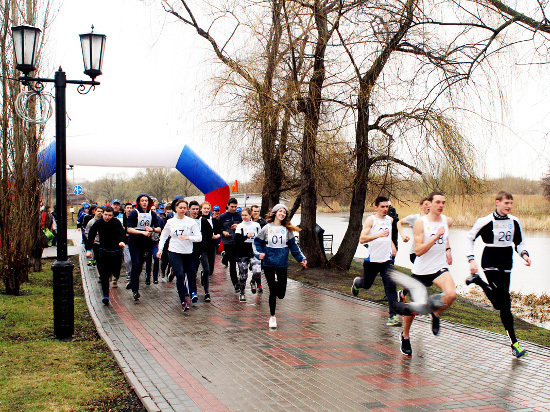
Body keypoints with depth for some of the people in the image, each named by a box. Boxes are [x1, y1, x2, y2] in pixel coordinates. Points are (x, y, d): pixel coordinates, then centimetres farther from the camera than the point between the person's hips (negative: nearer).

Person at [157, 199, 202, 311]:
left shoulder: (191, 222, 0)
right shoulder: (170, 222, 6)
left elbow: (199, 237, -4)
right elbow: (163, 236, 16)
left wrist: (187, 237, -20)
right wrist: (160, 249, 3)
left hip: (187, 253, 1)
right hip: (174, 252, -1)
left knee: (190, 275, 3)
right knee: (180, 275, -14)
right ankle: (183, 301, -10)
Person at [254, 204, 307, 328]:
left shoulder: (287, 230, 5)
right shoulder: (267, 228, 1)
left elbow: (293, 246, 9)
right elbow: (257, 242, 6)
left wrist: (302, 259, 3)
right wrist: (259, 253, -11)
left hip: (282, 264, 2)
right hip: (269, 264, -2)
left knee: (281, 293, 0)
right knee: (273, 291, -1)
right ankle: (272, 316, 14)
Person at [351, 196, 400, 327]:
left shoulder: (389, 219, 11)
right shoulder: (371, 220, -9)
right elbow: (362, 239, -19)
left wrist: (392, 246, 19)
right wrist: (379, 234, -28)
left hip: (386, 259, 4)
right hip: (372, 259, -3)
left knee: (390, 285, -10)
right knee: (366, 284, 15)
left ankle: (393, 315, -8)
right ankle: (356, 283, 52)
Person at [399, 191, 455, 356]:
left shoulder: (447, 221, 2)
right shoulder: (420, 223, -13)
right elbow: (418, 251, -22)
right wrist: (435, 237, -29)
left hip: (440, 268, 3)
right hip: (421, 270, -3)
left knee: (451, 294, -26)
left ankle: (436, 313, 7)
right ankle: (405, 336, 34)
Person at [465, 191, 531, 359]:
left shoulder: (514, 222, 4)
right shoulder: (486, 221, -11)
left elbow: (519, 243, 15)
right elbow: (469, 238, -4)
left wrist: (524, 254, -6)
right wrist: (471, 260, -14)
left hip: (506, 265, 6)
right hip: (490, 264, -6)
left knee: (502, 303, 7)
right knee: (504, 304, -14)